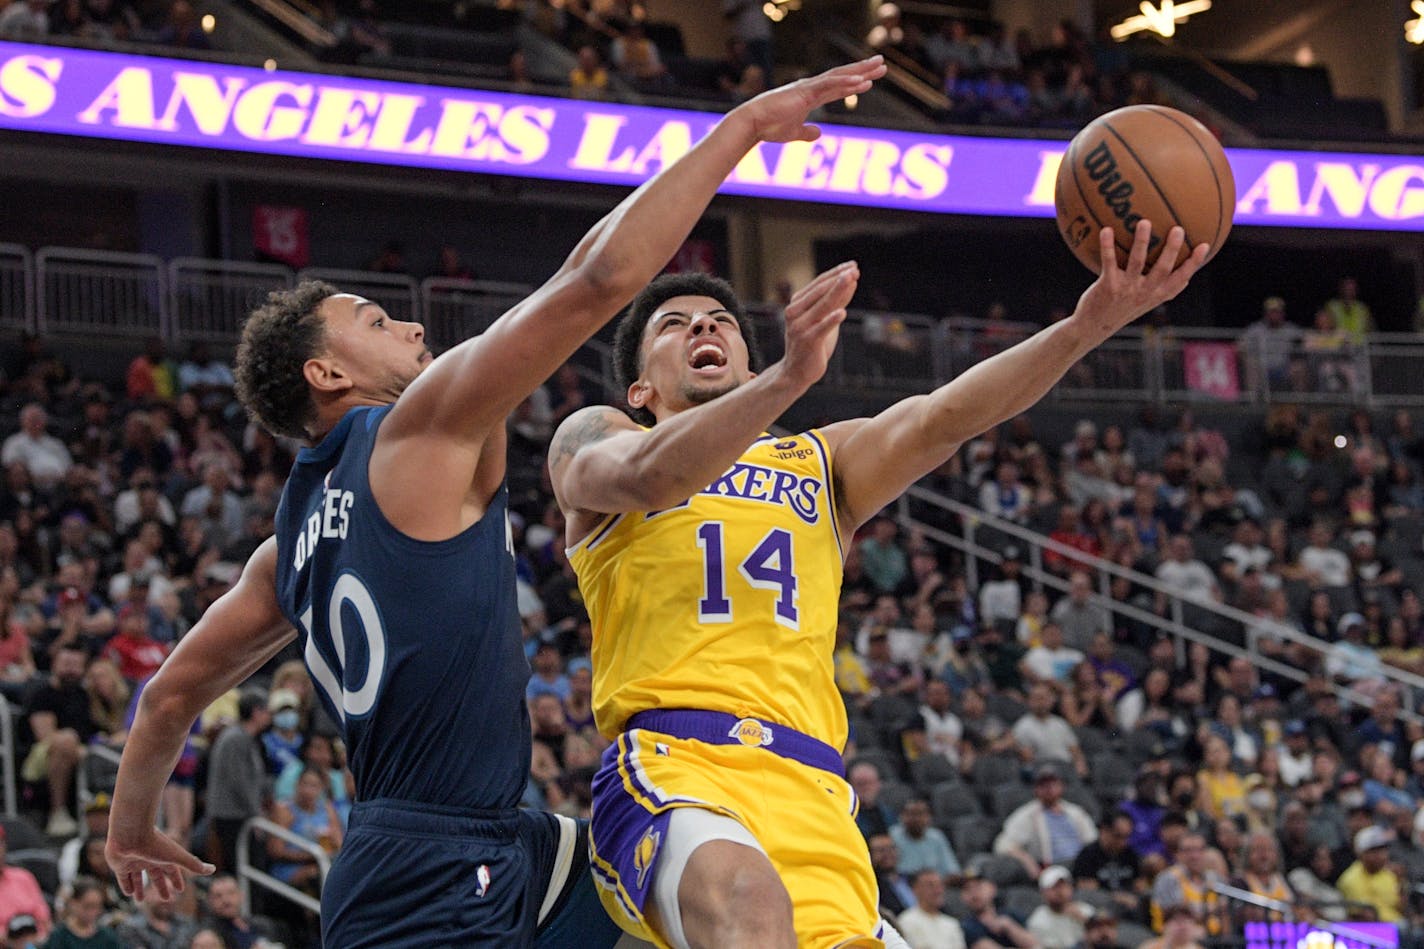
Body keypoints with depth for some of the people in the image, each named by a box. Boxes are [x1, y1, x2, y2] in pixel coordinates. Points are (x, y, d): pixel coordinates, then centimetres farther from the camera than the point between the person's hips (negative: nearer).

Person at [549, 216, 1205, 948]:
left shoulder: (820, 463, 29)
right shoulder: (594, 440, 19)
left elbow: (941, 419, 9)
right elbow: (648, 477, -7)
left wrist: (1086, 326, -10)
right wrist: (789, 378, -25)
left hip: (810, 792, 4)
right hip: (669, 767, -4)